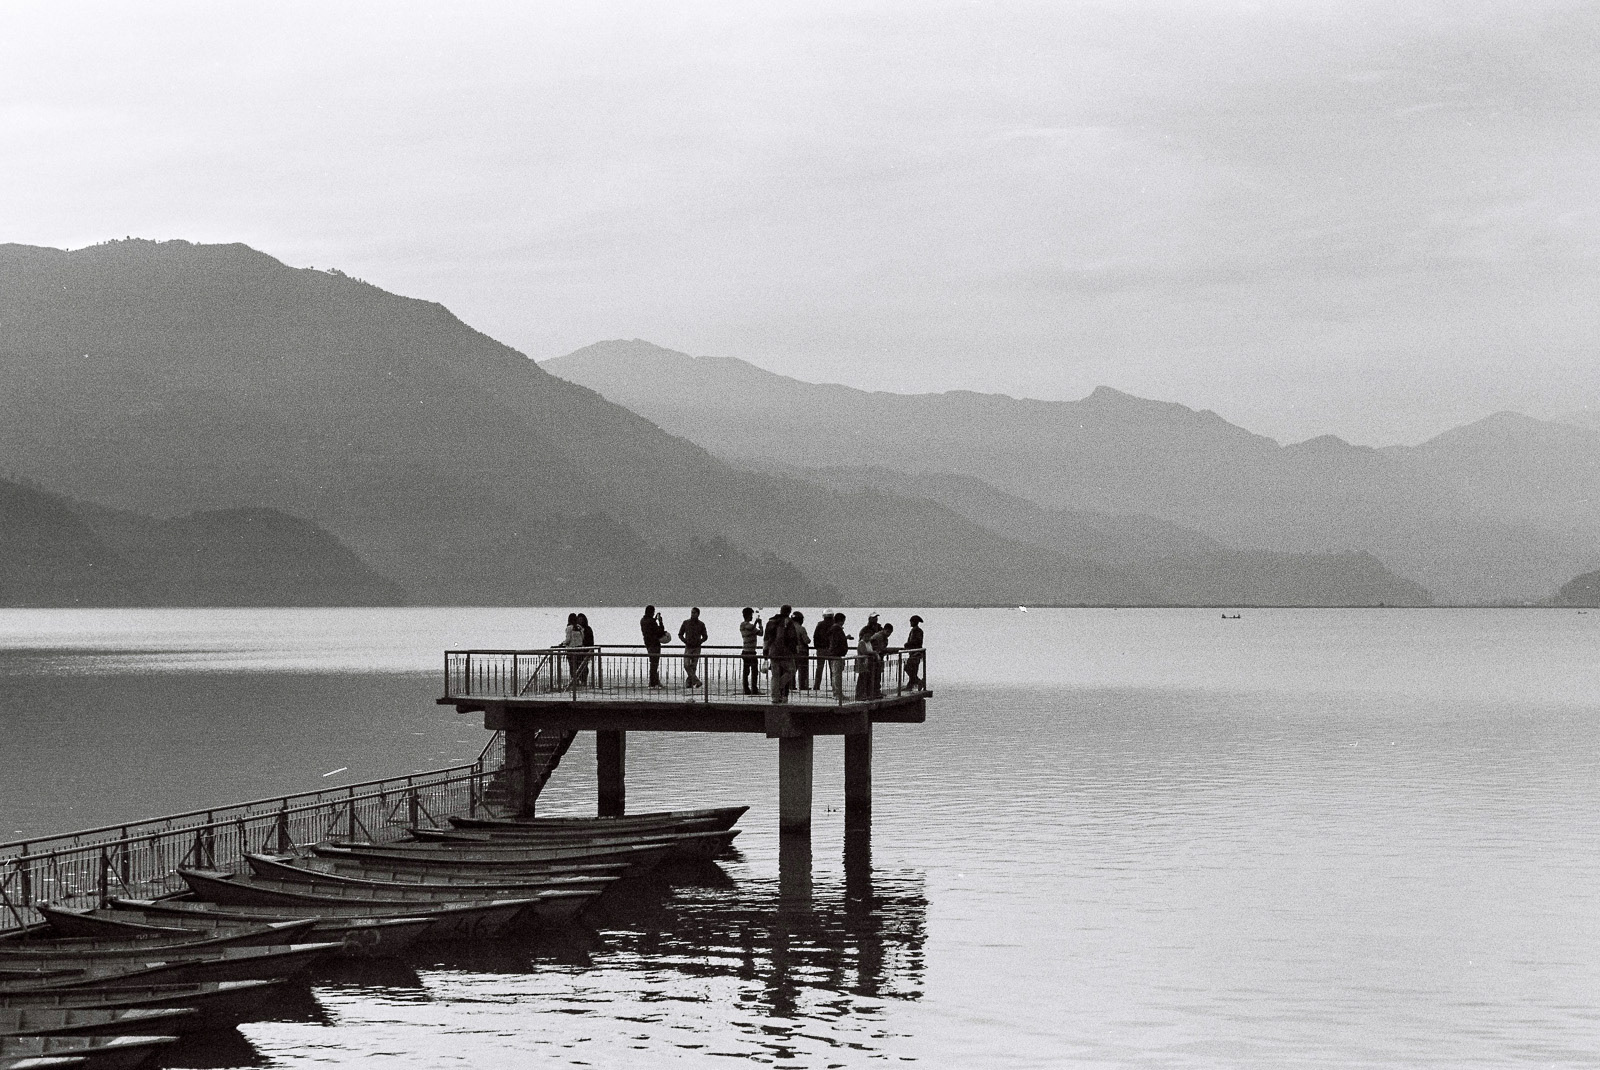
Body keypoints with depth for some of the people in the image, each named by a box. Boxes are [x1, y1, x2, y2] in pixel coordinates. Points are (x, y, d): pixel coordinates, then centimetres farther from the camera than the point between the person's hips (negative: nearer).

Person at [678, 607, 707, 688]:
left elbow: (704, 637, 8)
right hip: (688, 648, 0)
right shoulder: (686, 623, 2)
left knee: (693, 666, -1)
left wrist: (699, 642, -9)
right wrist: (685, 641, -6)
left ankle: (688, 683, 8)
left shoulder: (701, 624, 1)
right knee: (686, 665, -15)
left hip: (697, 648, 0)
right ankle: (696, 681, -14)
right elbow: (680, 634, 9)